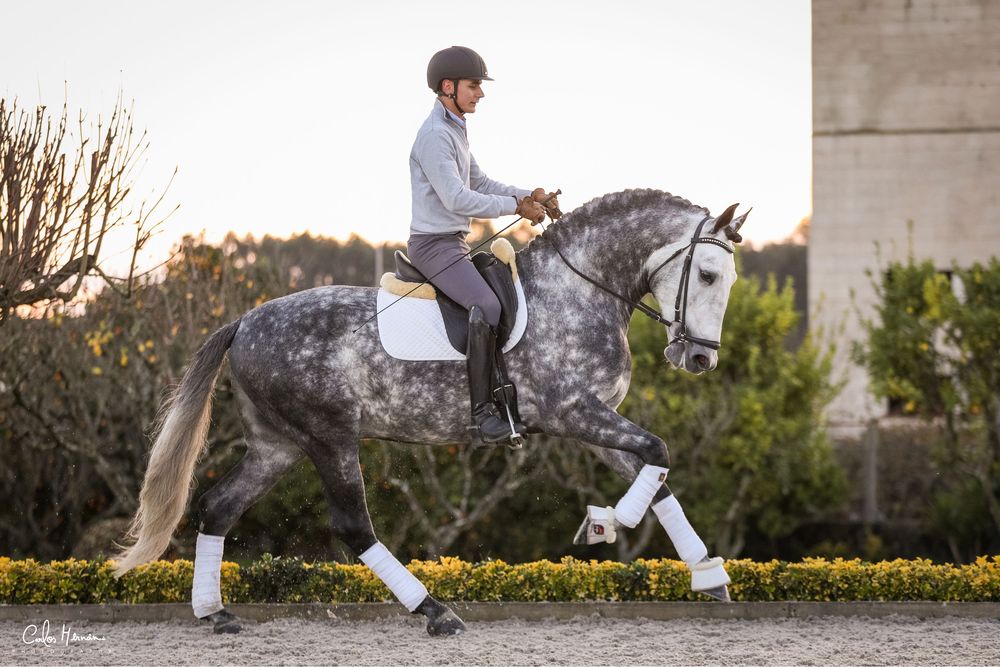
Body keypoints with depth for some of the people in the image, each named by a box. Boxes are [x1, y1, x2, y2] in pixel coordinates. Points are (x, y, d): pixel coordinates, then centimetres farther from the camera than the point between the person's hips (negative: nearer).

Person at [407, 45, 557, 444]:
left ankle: (507, 392, 23)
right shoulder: (435, 135, -17)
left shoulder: (455, 130, 16)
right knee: (486, 306, -29)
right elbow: (456, 198, -24)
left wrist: (528, 196, 7)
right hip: (434, 244, -11)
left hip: (454, 244, 11)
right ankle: (481, 409, -30)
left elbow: (479, 184, 22)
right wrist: (515, 207, -17)